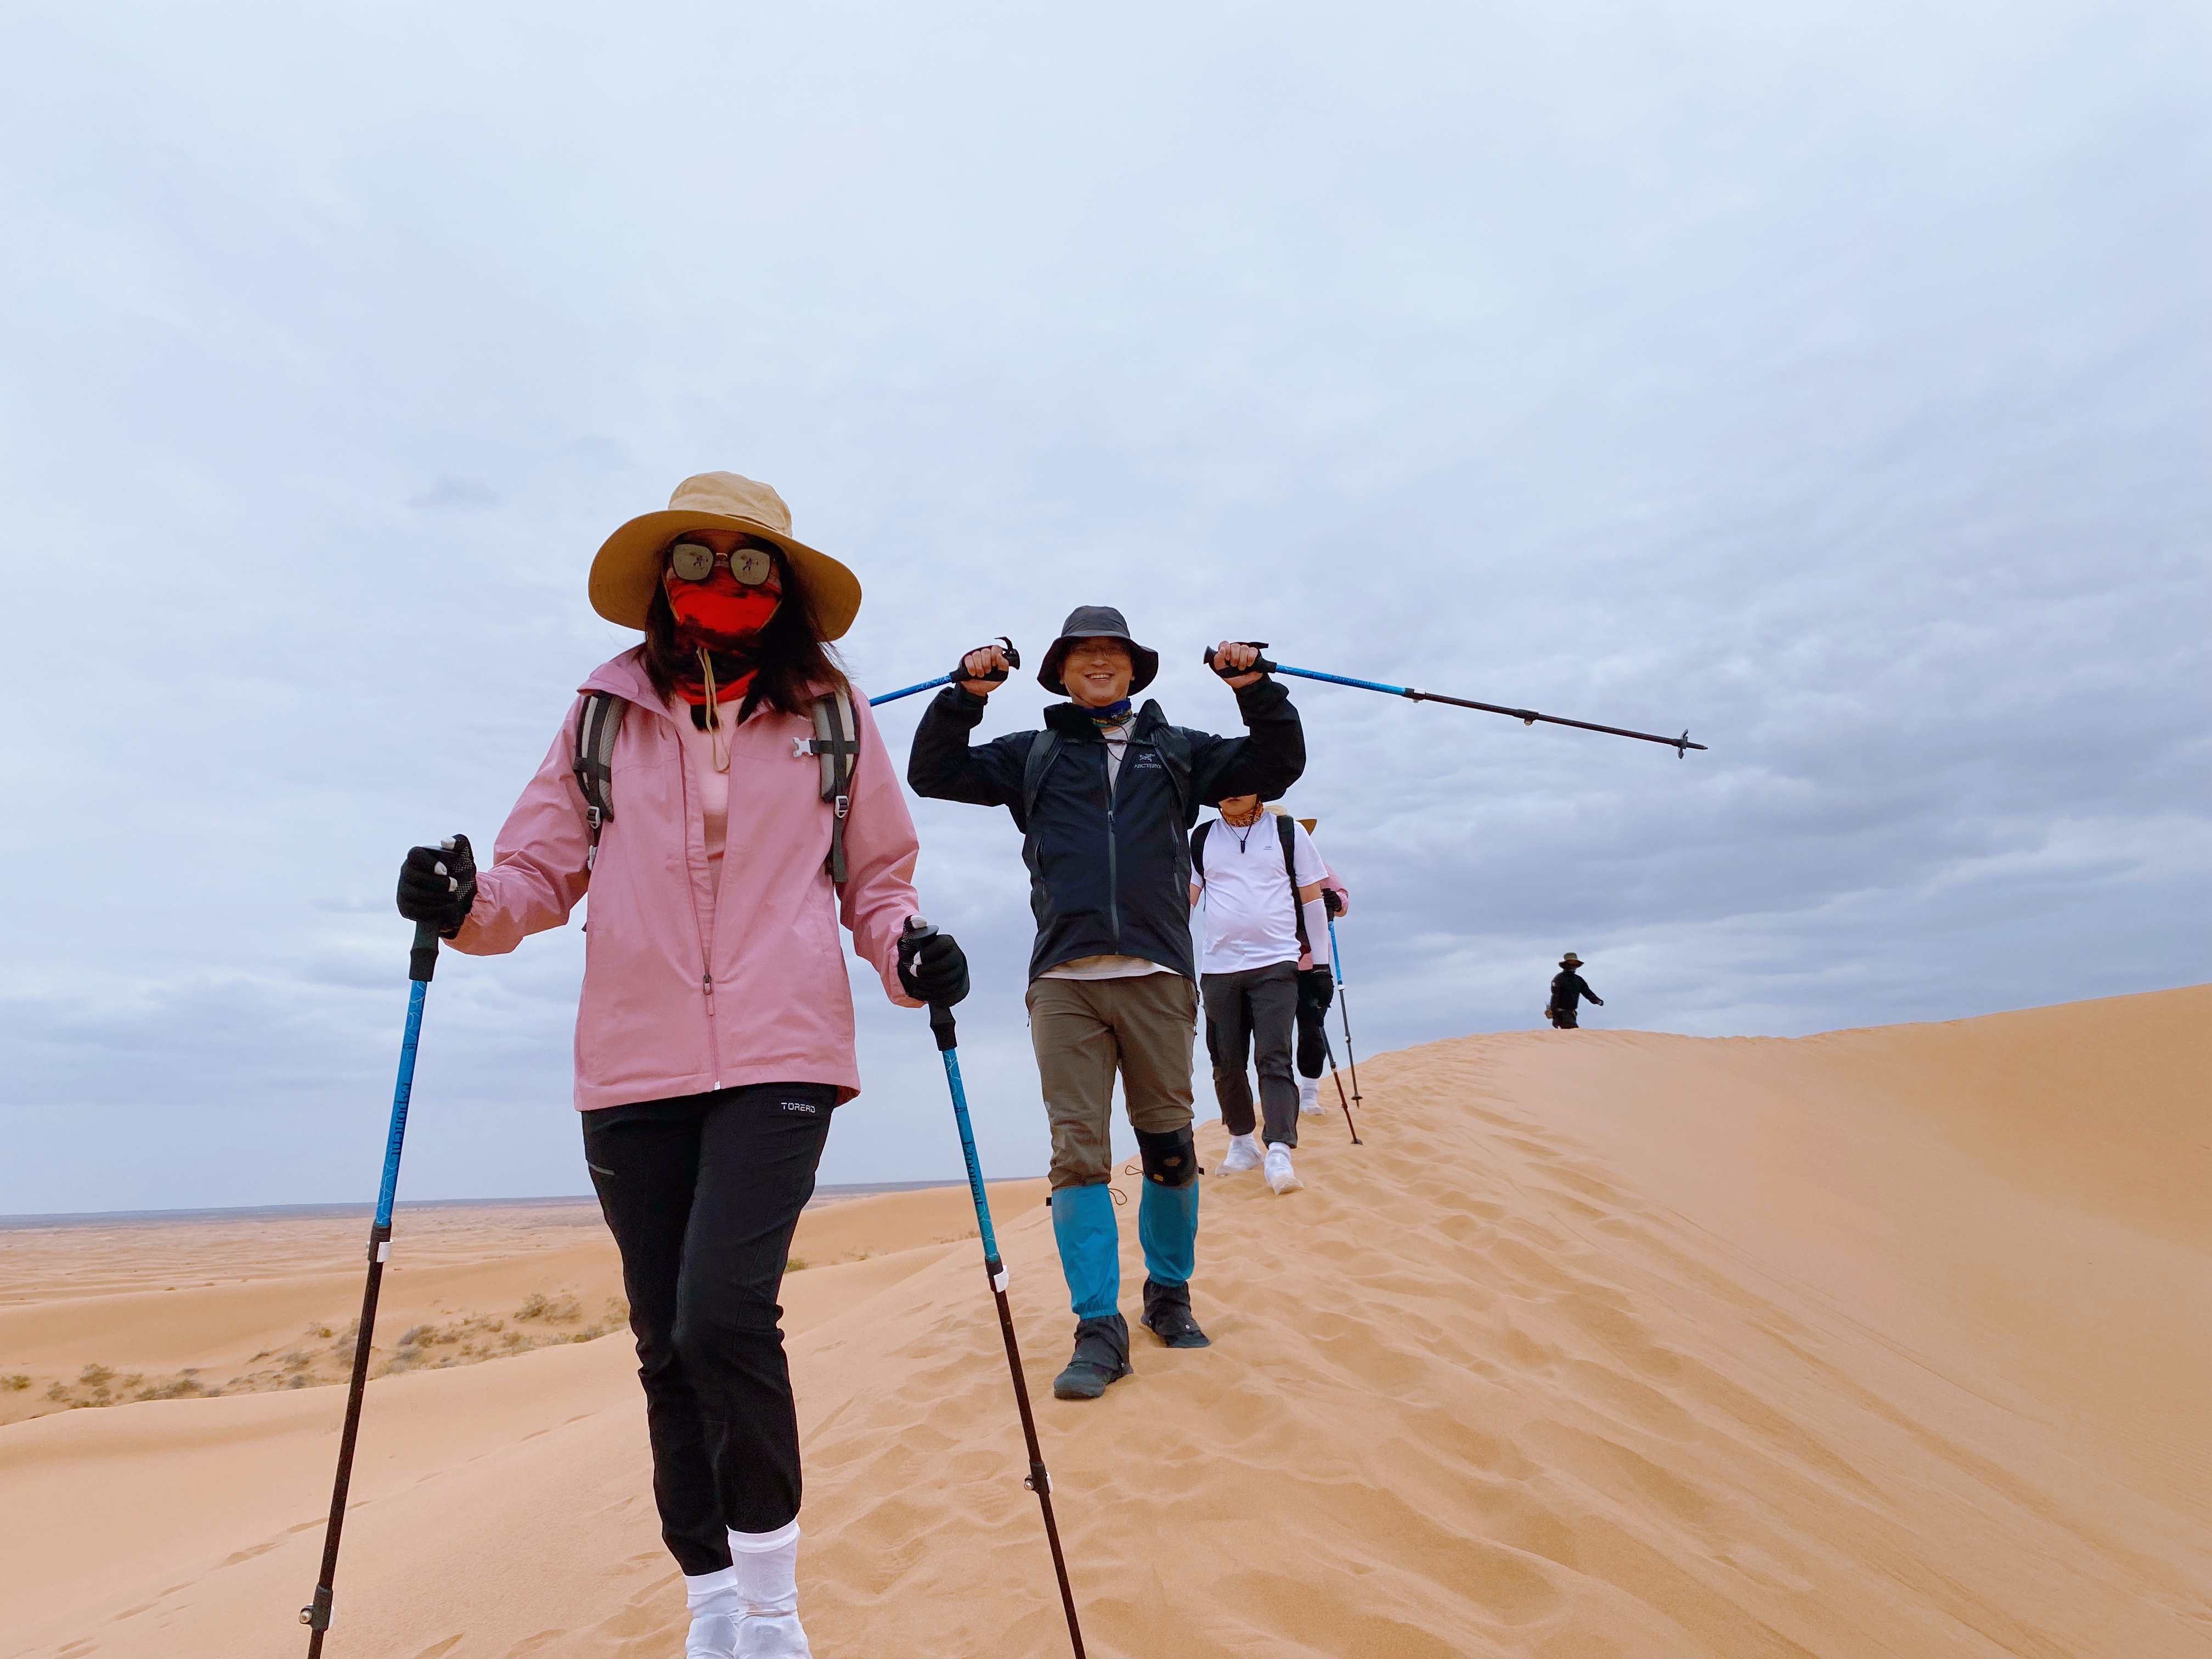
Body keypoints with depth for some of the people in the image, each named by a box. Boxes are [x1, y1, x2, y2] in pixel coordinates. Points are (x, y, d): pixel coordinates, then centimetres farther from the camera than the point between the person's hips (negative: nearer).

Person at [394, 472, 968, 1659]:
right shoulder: (603, 714, 10)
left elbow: (877, 877, 13)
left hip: (780, 1055, -2)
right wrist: (468, 904, -11)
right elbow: (541, 867, 10)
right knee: (668, 1343, 10)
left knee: (725, 1316, -17)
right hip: (632, 1068, 3)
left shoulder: (832, 712, 8)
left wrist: (908, 955, -5)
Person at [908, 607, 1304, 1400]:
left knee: (1169, 1147, 5)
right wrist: (965, 695, -1)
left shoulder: (1176, 750, 19)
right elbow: (933, 773, 12)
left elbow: (1277, 766, 16)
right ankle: (1099, 1328, 4)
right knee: (1078, 1151, -4)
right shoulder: (1031, 755, 17)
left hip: (1158, 978, 1)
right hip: (1064, 983, 0)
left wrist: (1256, 690, 2)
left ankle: (1169, 1292, 26)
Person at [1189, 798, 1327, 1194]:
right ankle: (1241, 1141, 21)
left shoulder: (1289, 832, 6)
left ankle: (1279, 1151, -14)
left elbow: (1312, 896, 10)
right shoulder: (1201, 839, 10)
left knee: (1274, 1058, -12)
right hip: (1218, 968, 3)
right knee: (1226, 1062, 6)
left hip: (1276, 965, -2)